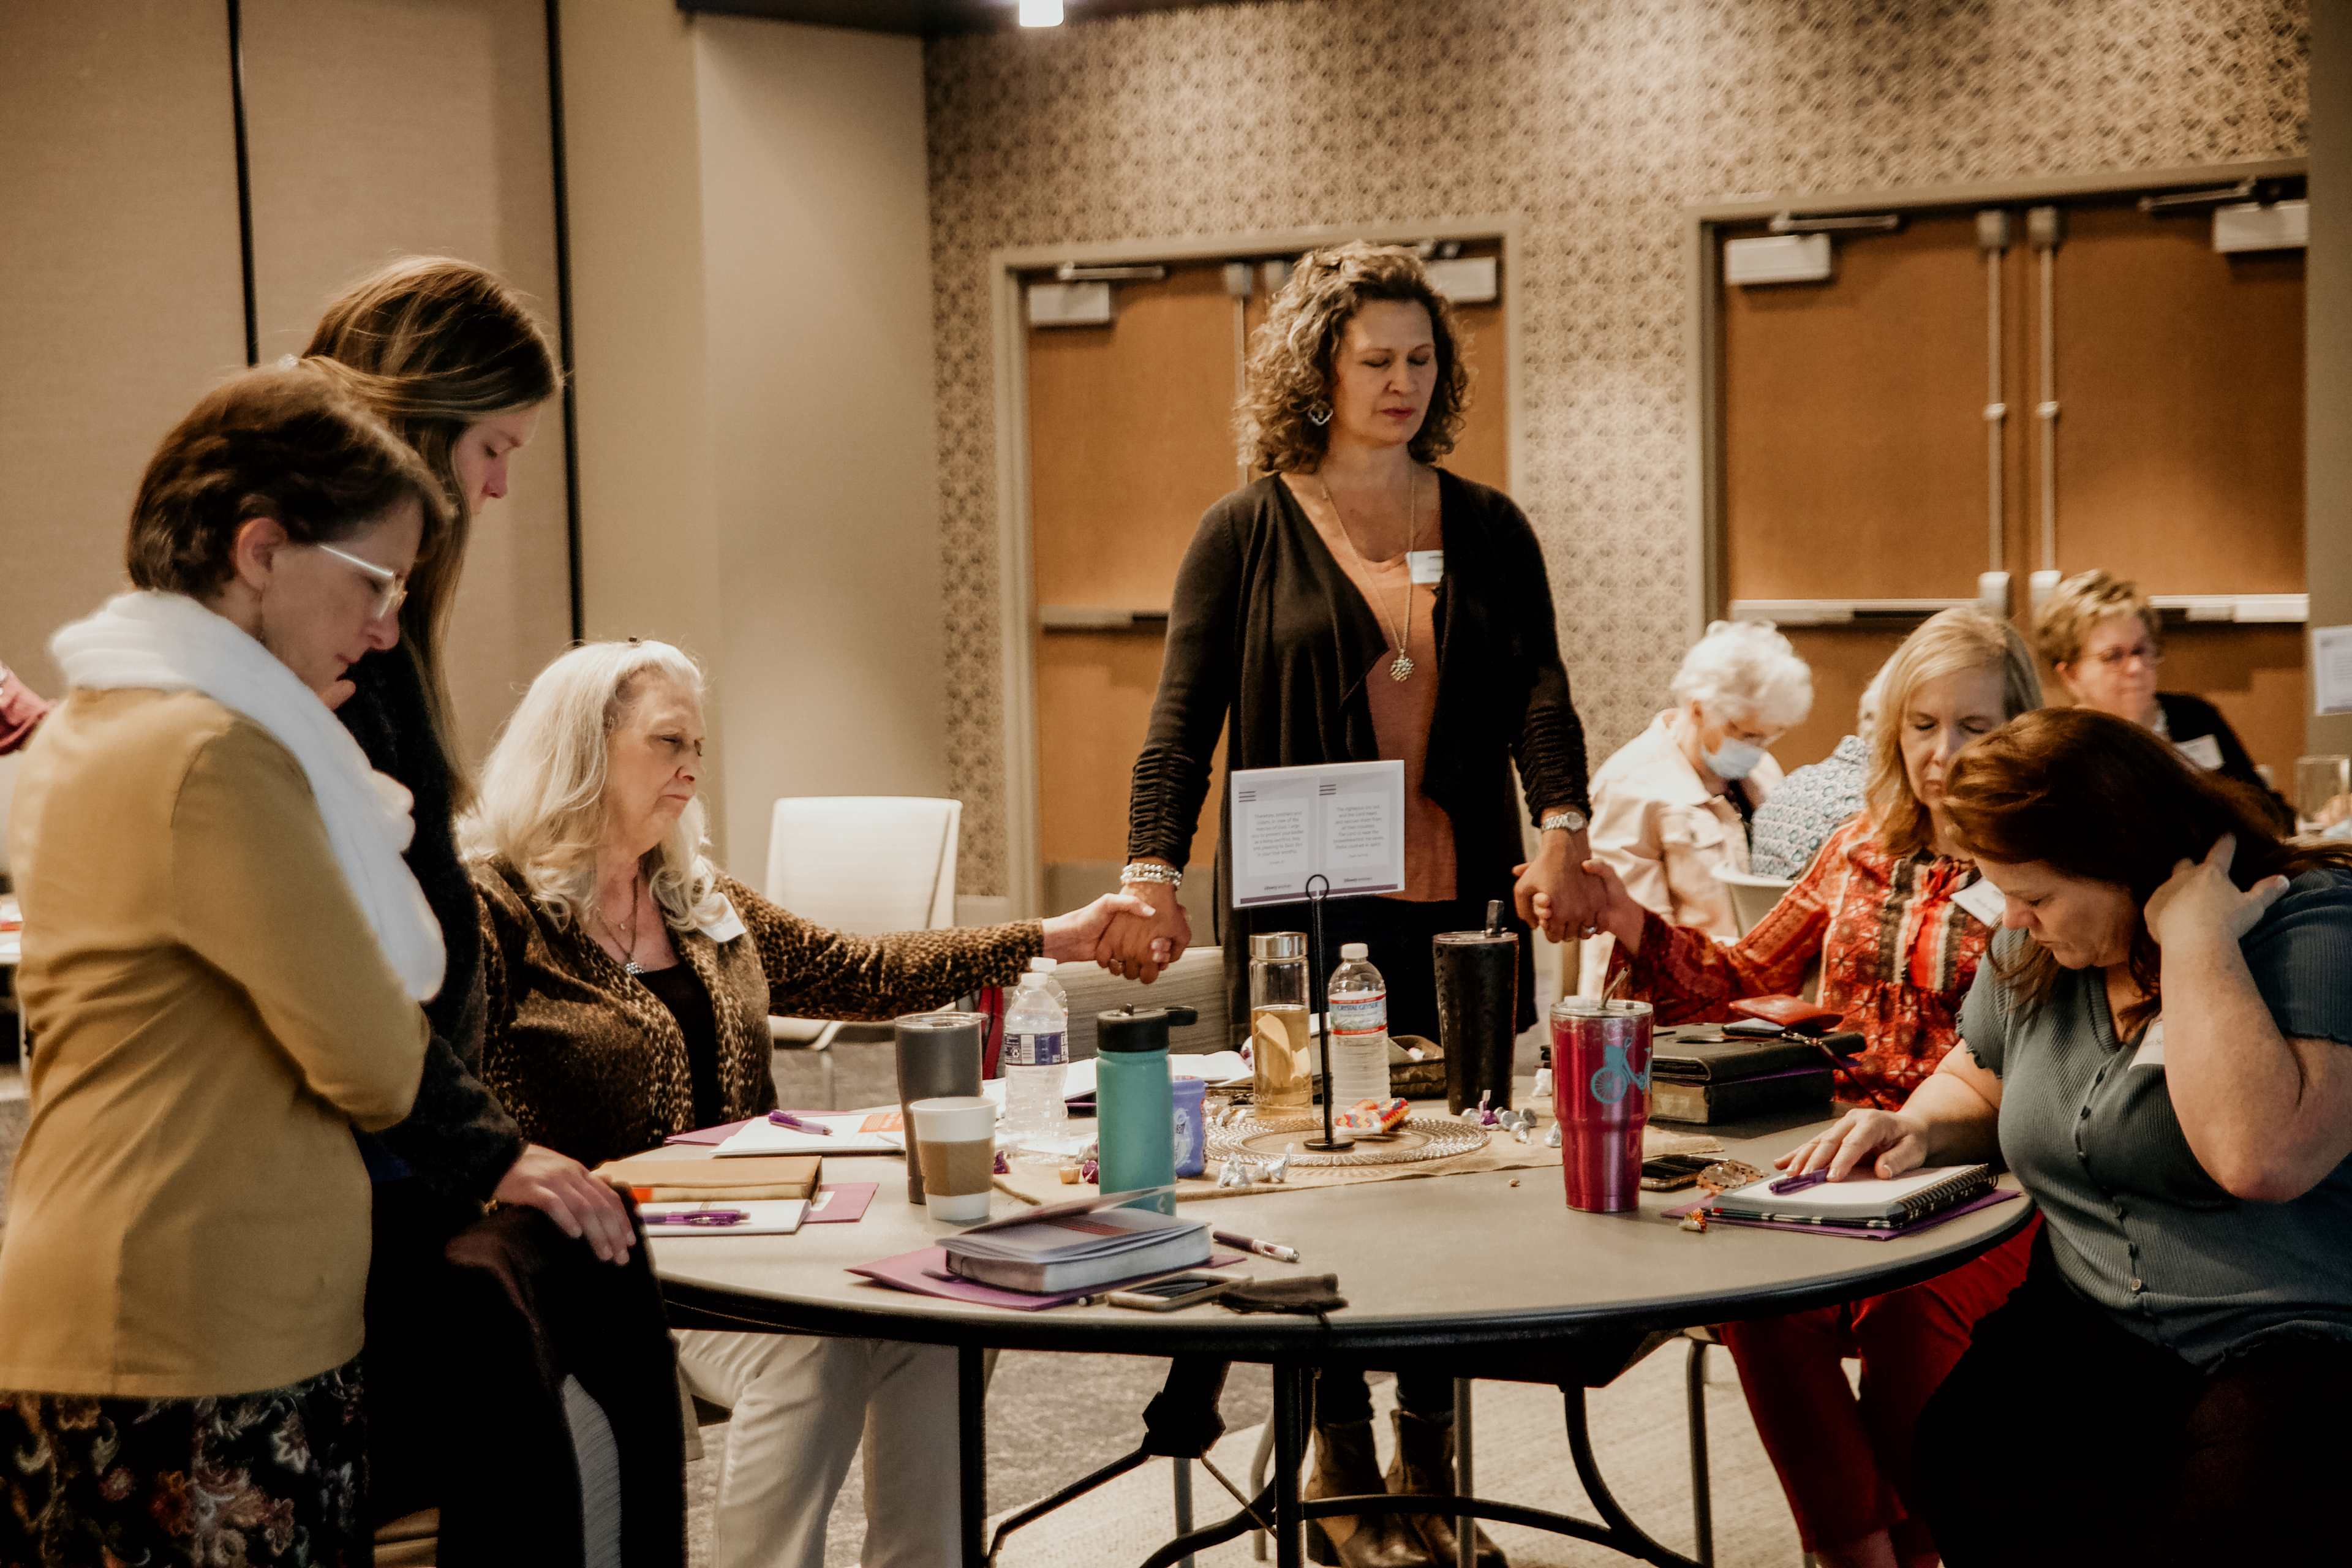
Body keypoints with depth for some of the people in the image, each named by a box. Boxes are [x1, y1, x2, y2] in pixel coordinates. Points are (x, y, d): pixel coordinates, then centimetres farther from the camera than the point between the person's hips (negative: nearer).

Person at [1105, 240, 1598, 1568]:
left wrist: (1564, 832, -19)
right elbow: (1183, 721, -2)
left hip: (1460, 911, 3)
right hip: (1307, 920, -2)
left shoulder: (1489, 529, 11)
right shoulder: (1247, 535, 4)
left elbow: (1539, 692, -1)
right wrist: (1154, 876, -18)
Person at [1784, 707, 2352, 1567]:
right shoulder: (2033, 950, 12)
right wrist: (1919, 1127, 8)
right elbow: (1975, 1082, 31)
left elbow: (2260, 1157, -27)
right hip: (2090, 1331, 5)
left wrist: (2194, 939, -20)